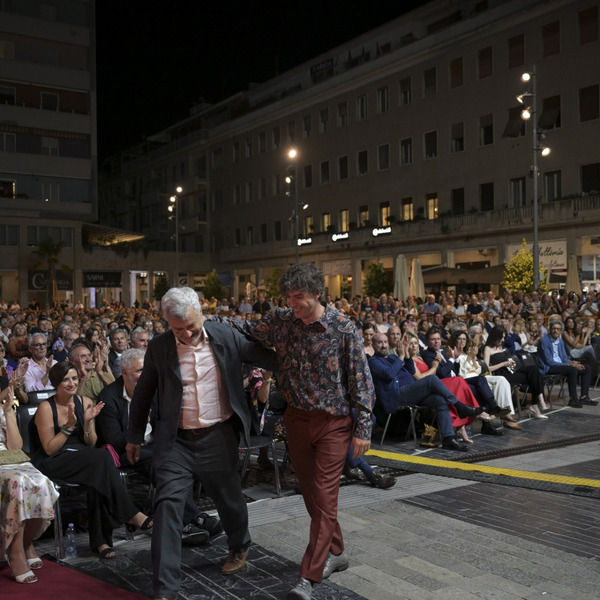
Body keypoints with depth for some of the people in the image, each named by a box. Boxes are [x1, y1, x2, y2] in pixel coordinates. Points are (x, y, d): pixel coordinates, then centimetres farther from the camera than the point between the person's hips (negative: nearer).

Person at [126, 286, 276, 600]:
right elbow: (143, 394, 7)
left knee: (229, 500, 17)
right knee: (167, 505, -6)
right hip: (175, 441, 0)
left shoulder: (227, 336, -7)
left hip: (218, 437, 1)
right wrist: (134, 436, 14)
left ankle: (239, 548, 48)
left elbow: (270, 358, 3)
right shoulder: (158, 347, -5)